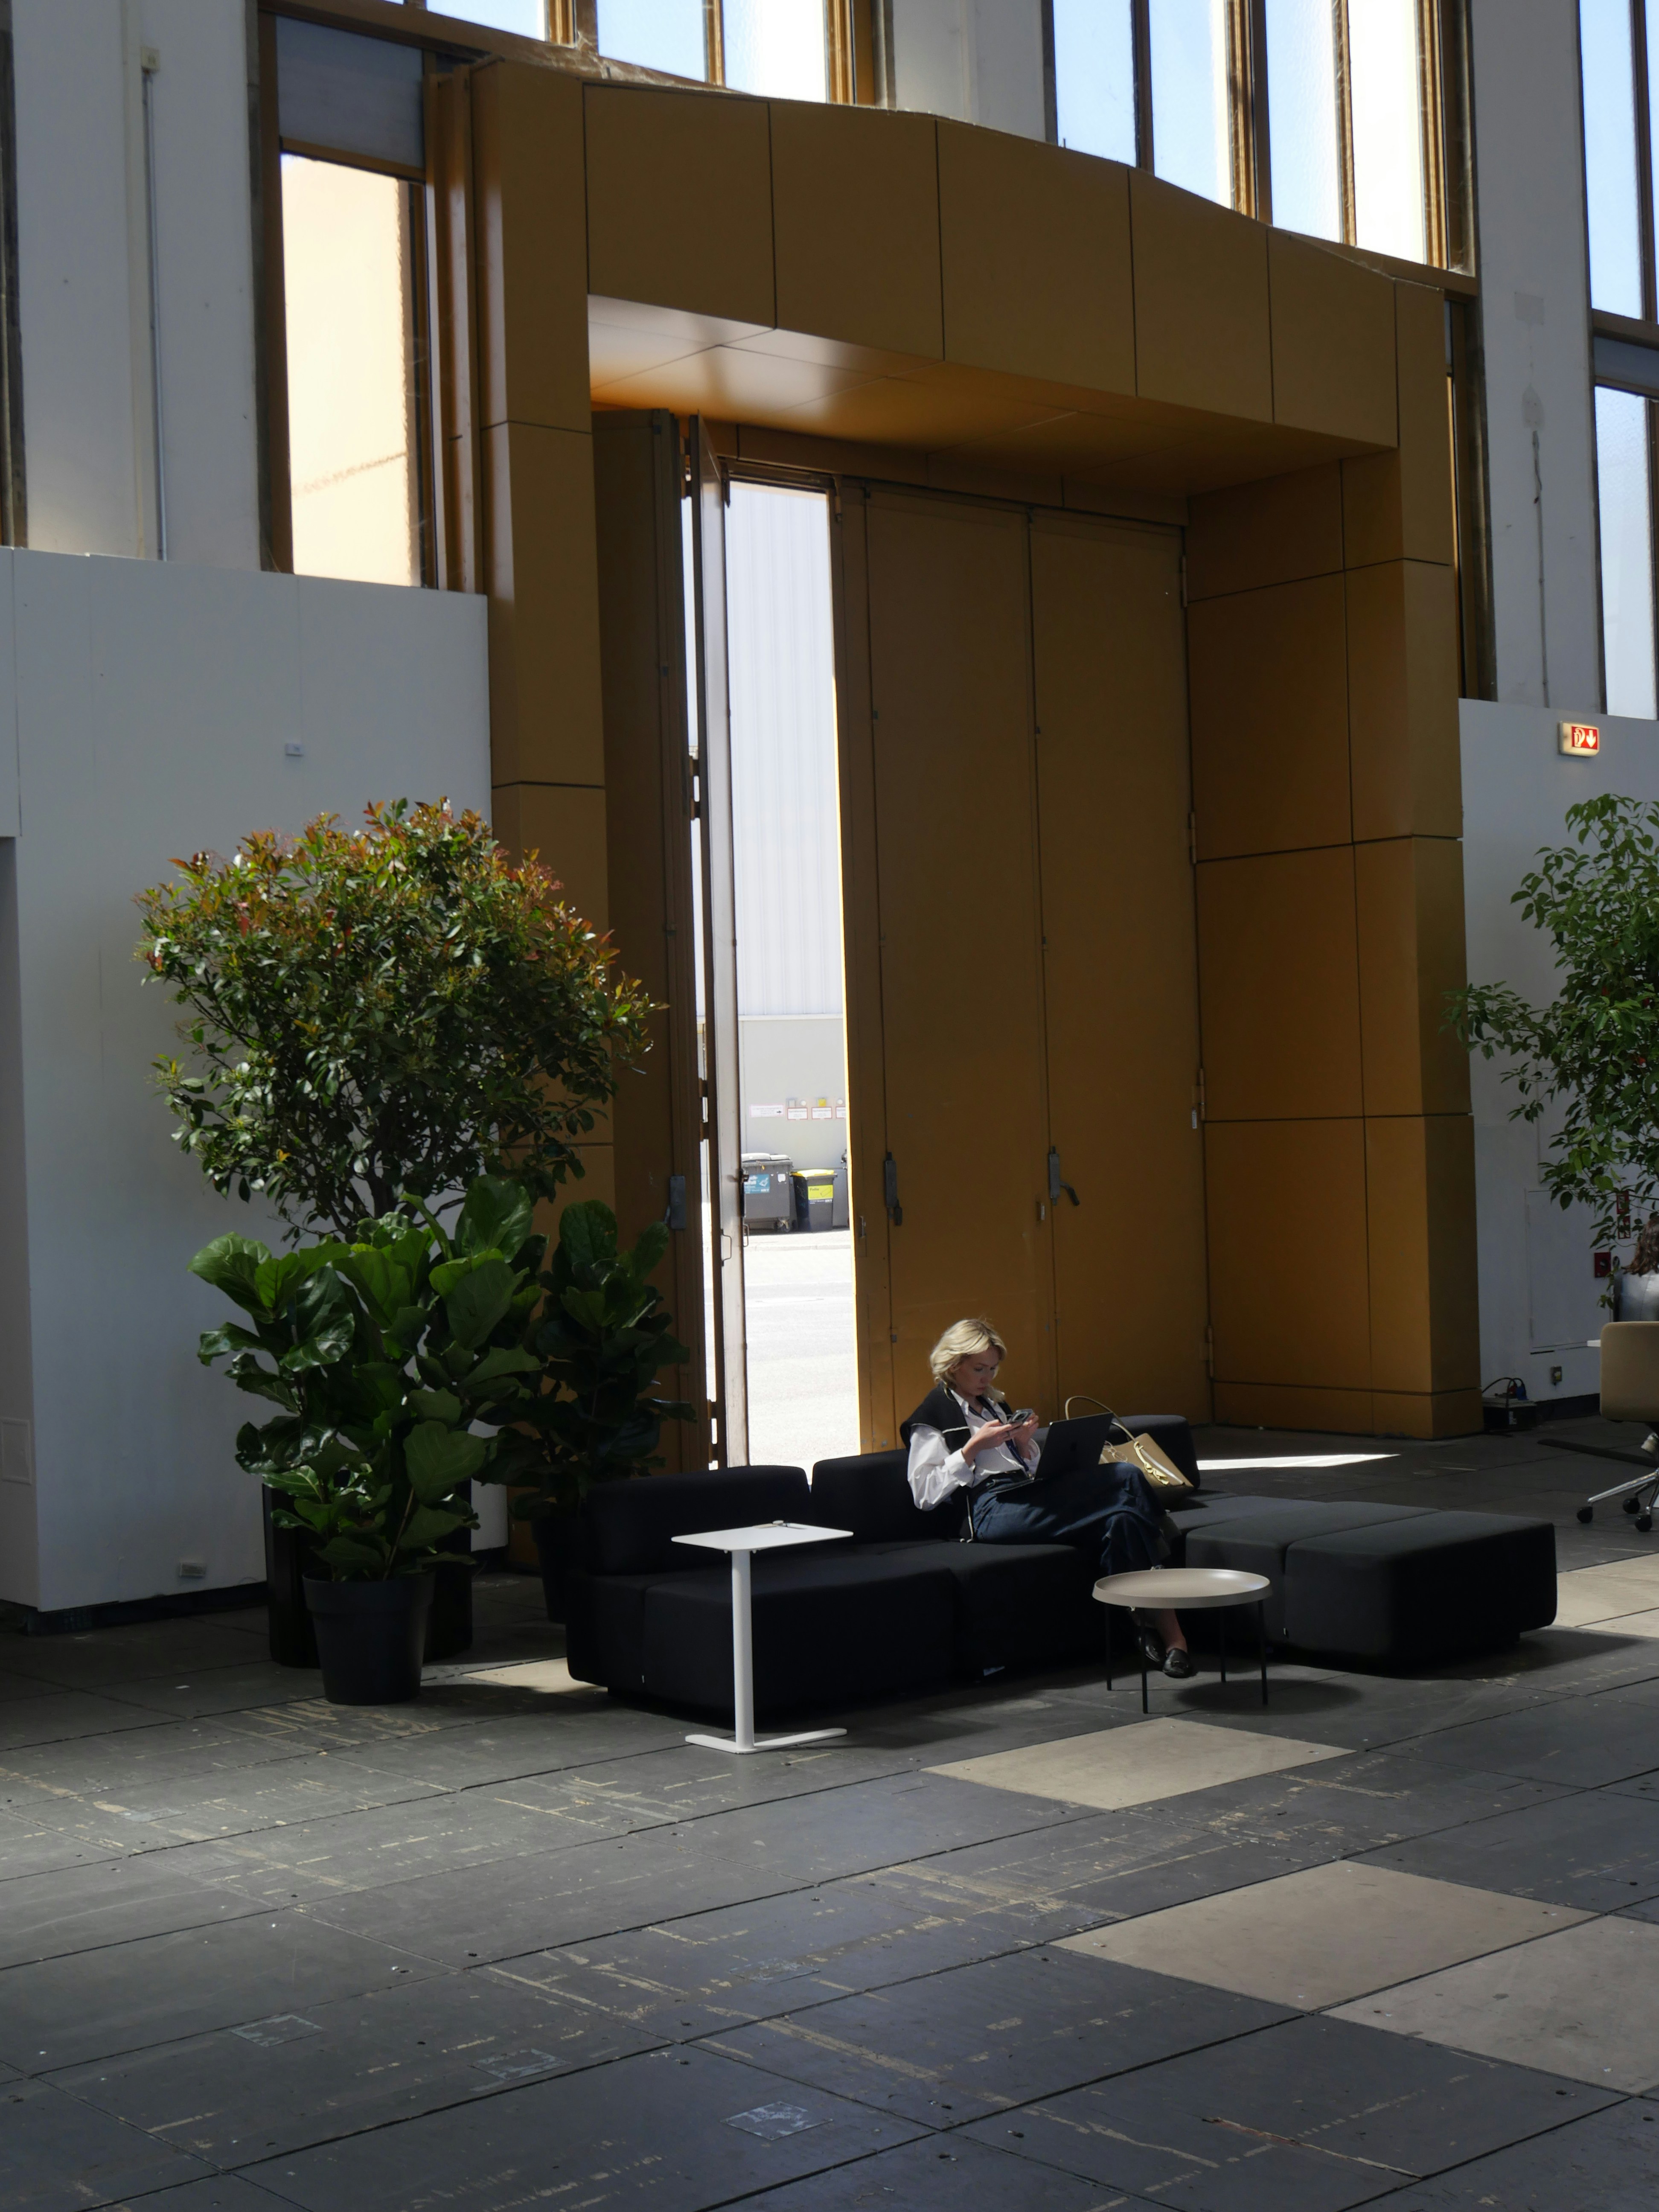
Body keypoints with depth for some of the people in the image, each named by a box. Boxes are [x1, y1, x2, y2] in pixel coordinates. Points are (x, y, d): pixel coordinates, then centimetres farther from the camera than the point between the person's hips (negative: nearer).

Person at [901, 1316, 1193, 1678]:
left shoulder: (993, 1404, 29)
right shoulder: (933, 1417, 6)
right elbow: (925, 1494, -6)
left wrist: (1024, 1443, 9)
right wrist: (973, 1448, -11)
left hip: (1028, 1494, 8)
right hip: (991, 1510, -8)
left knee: (1120, 1520, -24)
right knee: (1126, 1479, -24)